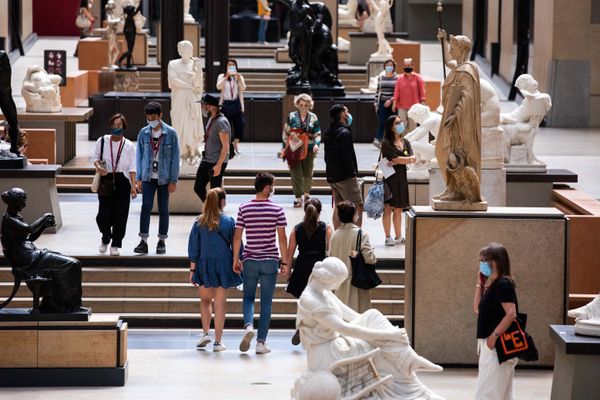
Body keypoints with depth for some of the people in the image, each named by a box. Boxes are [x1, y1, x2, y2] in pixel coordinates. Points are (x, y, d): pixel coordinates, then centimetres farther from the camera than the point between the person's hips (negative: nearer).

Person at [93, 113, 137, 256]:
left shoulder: (128, 145, 0)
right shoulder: (102, 141, 1)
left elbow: (132, 168, 0)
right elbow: (96, 158, 12)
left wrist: (133, 185, -9)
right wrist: (98, 167, -11)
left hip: (122, 181, 0)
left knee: (120, 215, -2)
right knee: (103, 215, -4)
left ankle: (116, 244, 13)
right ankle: (105, 239, 25)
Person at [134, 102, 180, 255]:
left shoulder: (170, 133, -4)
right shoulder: (143, 133, 2)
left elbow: (175, 158, -2)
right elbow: (139, 156, 7)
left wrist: (173, 180, -4)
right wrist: (138, 178, 3)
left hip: (164, 178, -1)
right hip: (148, 177, 1)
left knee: (163, 209, 7)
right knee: (146, 207, -9)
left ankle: (162, 241, 17)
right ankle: (143, 241, -8)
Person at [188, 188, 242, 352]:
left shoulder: (199, 222, -2)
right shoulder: (229, 221, -6)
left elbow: (194, 248, 0)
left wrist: (192, 270, 6)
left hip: (204, 265, 1)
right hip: (223, 264, -1)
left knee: (205, 301, 20)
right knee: (220, 304, 4)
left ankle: (205, 333, 4)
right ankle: (218, 341, 4)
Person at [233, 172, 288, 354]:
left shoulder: (244, 209, -1)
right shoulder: (277, 210, -5)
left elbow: (237, 236, -1)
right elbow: (282, 238, -5)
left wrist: (236, 259, 7)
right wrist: (284, 261, 2)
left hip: (250, 260, 1)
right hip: (270, 260, -1)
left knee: (249, 297, 15)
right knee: (266, 302, 5)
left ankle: (248, 325, -14)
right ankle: (261, 342, 4)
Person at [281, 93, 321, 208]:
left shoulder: (313, 118, 4)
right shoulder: (292, 116, 2)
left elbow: (317, 134, 7)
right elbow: (285, 133, 6)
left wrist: (316, 144, -11)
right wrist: (284, 148, 2)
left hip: (308, 150, 1)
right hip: (294, 149, -1)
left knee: (307, 173, 5)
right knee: (296, 174, -3)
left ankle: (306, 193, 31)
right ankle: (298, 198, 6)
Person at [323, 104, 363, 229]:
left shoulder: (329, 132, 12)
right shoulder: (344, 133, -16)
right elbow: (347, 157, -20)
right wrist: (353, 173, -14)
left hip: (332, 175, 9)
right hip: (345, 176, -9)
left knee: (338, 207, 13)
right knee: (358, 207, -7)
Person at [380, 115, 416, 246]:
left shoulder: (405, 142, 12)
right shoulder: (386, 143, -7)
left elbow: (413, 159, -1)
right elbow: (396, 158, -15)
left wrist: (396, 162, -14)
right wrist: (410, 159, -2)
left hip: (401, 177, 5)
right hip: (389, 178, -5)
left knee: (398, 208, 9)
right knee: (388, 208, -4)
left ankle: (398, 237, 14)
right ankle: (388, 237, 0)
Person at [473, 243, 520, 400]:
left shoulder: (503, 285, -15)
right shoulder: (492, 285, 13)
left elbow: (511, 314, -23)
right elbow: (478, 309, 20)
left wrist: (494, 336, -21)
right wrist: (480, 284, 13)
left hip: (498, 346, -10)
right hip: (492, 346, 10)